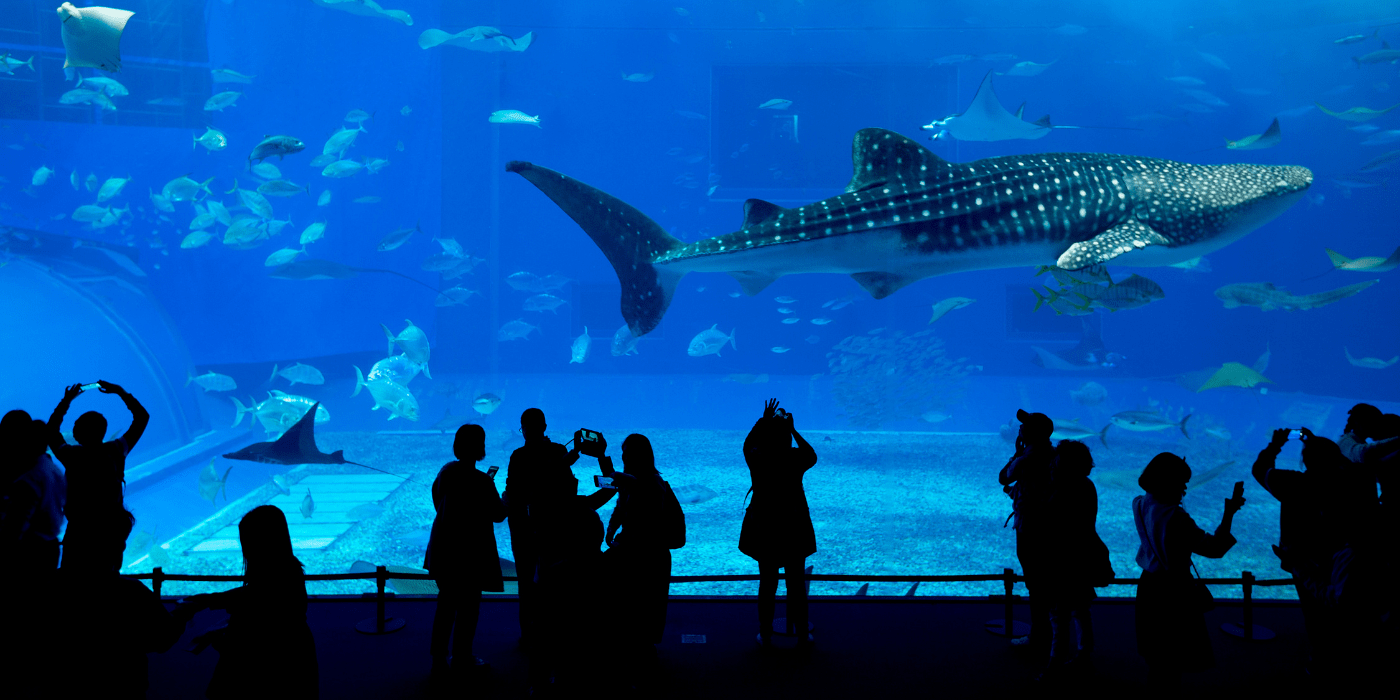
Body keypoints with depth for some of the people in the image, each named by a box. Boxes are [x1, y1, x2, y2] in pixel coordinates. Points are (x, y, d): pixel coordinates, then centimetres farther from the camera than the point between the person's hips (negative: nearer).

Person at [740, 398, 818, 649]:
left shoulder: (757, 459, -11)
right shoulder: (796, 458, -13)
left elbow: (748, 444, 13)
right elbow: (812, 456, 11)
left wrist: (763, 420, 17)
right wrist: (794, 430, 12)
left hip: (764, 529, 1)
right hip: (794, 527, -1)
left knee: (767, 584, 11)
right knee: (797, 584, 11)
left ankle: (766, 636, 18)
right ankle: (802, 636, 19)